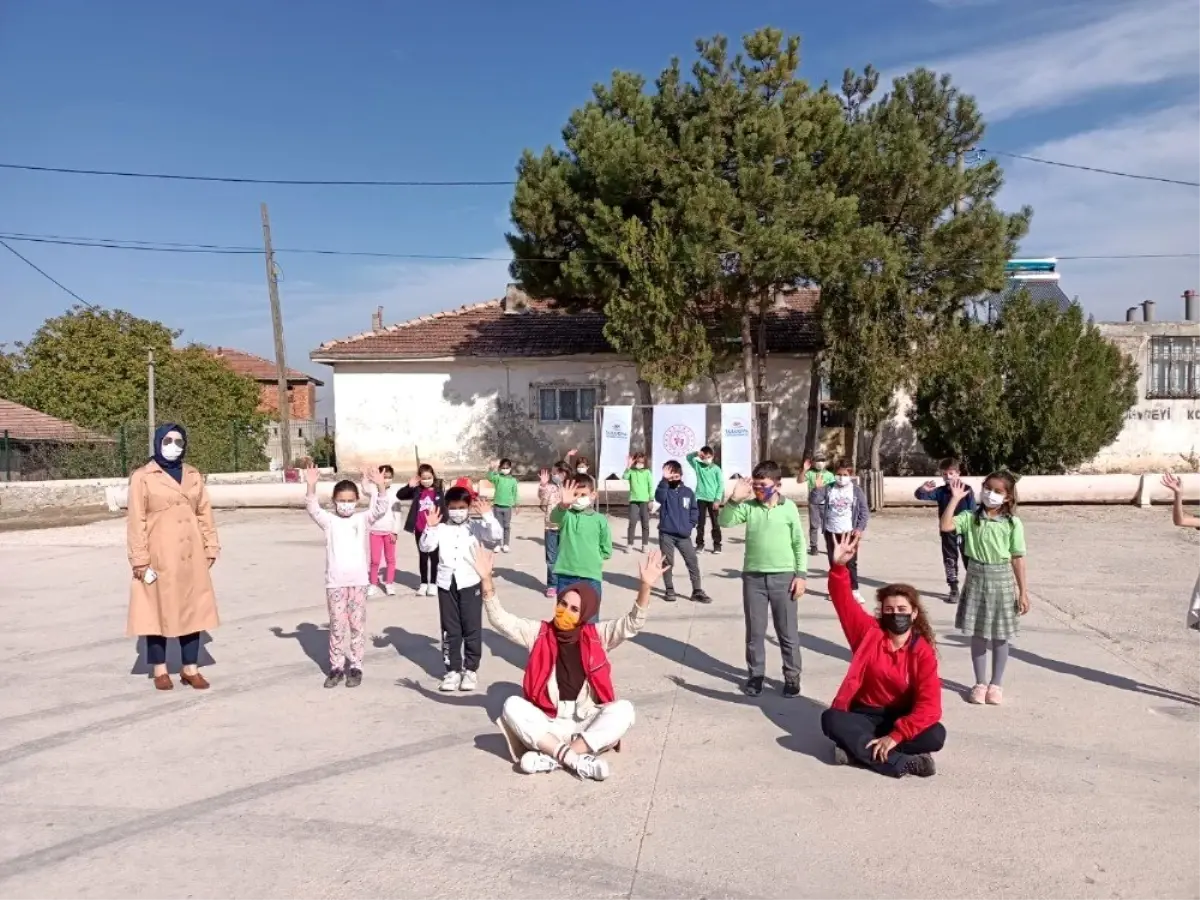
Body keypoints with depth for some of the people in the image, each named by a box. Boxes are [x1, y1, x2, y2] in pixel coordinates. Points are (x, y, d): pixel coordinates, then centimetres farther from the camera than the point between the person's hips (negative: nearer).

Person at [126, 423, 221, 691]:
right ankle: (160, 670, 17)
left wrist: (210, 548, 7)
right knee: (159, 610, 4)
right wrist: (140, 559, -11)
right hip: (159, 556, -4)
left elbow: (204, 514, 12)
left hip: (190, 556, 4)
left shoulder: (193, 475, 11)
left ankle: (191, 669, 16)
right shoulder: (142, 477, -3)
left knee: (191, 609, 7)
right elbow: (136, 521, -6)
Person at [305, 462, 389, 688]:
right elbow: (312, 509, -14)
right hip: (335, 582, 0)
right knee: (337, 626, 8)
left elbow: (380, 509, -13)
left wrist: (379, 486, -30)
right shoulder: (329, 521, 3)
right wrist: (311, 485, -30)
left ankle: (356, 666, 15)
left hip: (358, 581, 0)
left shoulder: (363, 519, 3)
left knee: (357, 625, 6)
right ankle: (336, 667, 18)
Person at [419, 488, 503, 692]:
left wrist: (488, 516, -22)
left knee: (472, 628, 4)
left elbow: (497, 538, -14)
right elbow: (426, 547, -4)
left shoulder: (476, 526, -1)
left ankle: (471, 669, 15)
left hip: (470, 583, -2)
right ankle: (453, 669, 17)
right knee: (450, 630, 9)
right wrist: (430, 527, -16)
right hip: (446, 583, 2)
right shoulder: (441, 528, 4)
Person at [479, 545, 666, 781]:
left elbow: (633, 623, -10)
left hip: (589, 724, 0)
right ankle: (575, 759, -35)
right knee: (512, 706, -25)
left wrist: (645, 586, -26)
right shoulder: (539, 633, 4)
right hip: (547, 723, 1)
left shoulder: (597, 636, 2)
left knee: (623, 709, -28)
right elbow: (501, 619, -4)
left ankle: (551, 757, -33)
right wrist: (487, 580, -18)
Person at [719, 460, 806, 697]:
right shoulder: (748, 506, -1)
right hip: (753, 577, 1)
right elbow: (725, 522, -11)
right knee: (755, 631, 10)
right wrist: (734, 499, -23)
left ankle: (792, 676, 21)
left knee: (788, 632, 8)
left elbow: (799, 543, 2)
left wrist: (801, 574, -2)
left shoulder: (789, 507, -2)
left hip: (783, 576, -1)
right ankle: (756, 675, 24)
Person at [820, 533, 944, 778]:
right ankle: (903, 763, -33)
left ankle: (858, 749, -27)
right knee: (830, 719, -30)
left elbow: (929, 705, -19)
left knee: (936, 735, -31)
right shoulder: (869, 632, -4)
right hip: (865, 715, 1)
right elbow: (844, 601, -14)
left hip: (902, 719, 0)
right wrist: (839, 566, -32)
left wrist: (895, 736, -29)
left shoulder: (923, 652, -10)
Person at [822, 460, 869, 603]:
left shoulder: (857, 490, -2)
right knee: (834, 562, 10)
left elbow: (864, 511, 0)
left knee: (851, 562, 1)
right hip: (831, 531, 2)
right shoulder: (828, 489, 1)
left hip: (849, 532, -2)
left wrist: (860, 528, -9)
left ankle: (854, 591, 8)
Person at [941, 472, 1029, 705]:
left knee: (999, 637, 8)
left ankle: (996, 684, 24)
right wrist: (955, 498, -17)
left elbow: (1017, 559, -3)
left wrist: (1023, 592, -3)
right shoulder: (970, 518, -2)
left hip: (1001, 580, -1)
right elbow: (945, 526, -19)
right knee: (978, 635, 9)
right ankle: (980, 683, 22)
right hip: (976, 579, 1)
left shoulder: (1013, 524, -4)